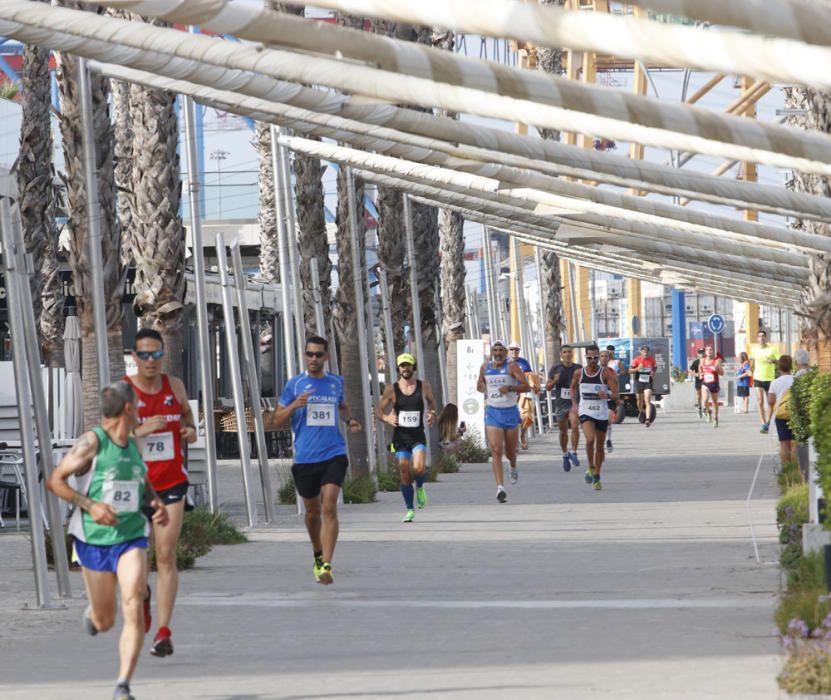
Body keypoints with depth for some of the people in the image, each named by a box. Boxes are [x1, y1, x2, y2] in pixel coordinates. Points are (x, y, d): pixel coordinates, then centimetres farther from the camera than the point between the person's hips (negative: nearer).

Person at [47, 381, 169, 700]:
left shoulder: (133, 446, 9)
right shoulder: (91, 442, -9)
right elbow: (54, 481, -11)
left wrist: (158, 505, 6)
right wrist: (90, 505, -22)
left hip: (131, 538, 3)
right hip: (94, 539, -3)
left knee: (134, 608, -18)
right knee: (104, 622, 8)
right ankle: (92, 612, 47)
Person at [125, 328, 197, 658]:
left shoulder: (175, 386, 3)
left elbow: (186, 412, 23)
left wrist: (191, 429, 2)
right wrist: (141, 430, -26)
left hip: (171, 483, 1)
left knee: (166, 557, -8)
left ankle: (163, 632, -9)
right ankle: (141, 593, 41)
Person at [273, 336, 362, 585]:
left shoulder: (336, 382, 8)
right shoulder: (295, 384, 2)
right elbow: (277, 419, 4)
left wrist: (348, 420, 8)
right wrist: (295, 405, -15)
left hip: (333, 454, 0)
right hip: (305, 458, 0)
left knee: (329, 507, -16)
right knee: (312, 510, 13)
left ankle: (326, 566, -21)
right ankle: (318, 555, 37)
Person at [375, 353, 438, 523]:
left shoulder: (424, 386, 2)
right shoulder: (391, 389, -2)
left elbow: (431, 401, 21)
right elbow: (378, 410, 3)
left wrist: (432, 413, 0)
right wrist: (386, 418, -19)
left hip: (418, 436, 0)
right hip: (400, 437, 0)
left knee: (418, 468, -23)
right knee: (405, 477, 1)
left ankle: (420, 488, 12)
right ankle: (410, 510, 17)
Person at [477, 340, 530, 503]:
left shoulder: (511, 367, -7)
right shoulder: (485, 367, 6)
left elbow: (526, 386, -14)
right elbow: (481, 384, 24)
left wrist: (510, 388, -29)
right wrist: (481, 387, 1)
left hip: (510, 412, -1)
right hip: (492, 412, 1)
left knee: (510, 451, 12)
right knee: (496, 450, -14)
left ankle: (513, 467, 50)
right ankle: (500, 488, -19)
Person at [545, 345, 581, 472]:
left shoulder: (578, 369, 2)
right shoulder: (555, 369, 2)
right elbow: (547, 387, 5)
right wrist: (554, 381, -15)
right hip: (561, 404, 1)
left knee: (575, 426, -22)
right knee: (563, 432, 10)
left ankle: (573, 453, -12)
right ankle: (565, 455, 29)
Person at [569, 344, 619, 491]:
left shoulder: (606, 373, -7)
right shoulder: (579, 373, 0)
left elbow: (616, 396, -11)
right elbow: (573, 387, 22)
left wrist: (607, 395, -32)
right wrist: (574, 404, 11)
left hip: (602, 414, 1)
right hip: (585, 413, -1)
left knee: (600, 446, 10)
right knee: (590, 439, -25)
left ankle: (596, 477, 28)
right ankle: (591, 468, -3)